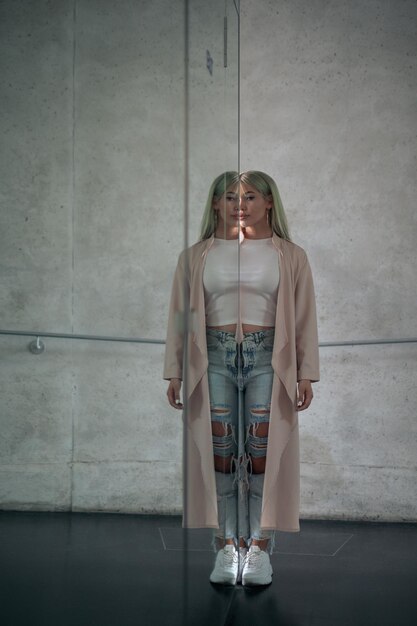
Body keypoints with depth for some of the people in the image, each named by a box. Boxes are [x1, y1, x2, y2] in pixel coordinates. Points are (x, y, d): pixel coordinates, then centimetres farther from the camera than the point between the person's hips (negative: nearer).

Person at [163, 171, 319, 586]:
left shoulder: (290, 256, 7)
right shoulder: (195, 257, 9)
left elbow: (304, 318, 6)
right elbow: (180, 316, 9)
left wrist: (306, 374, 0)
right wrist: (175, 373, 4)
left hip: (267, 357, -1)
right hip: (214, 358, 1)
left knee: (264, 454, -2)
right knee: (218, 453, 0)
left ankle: (259, 549, 6)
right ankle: (226, 548, 7)